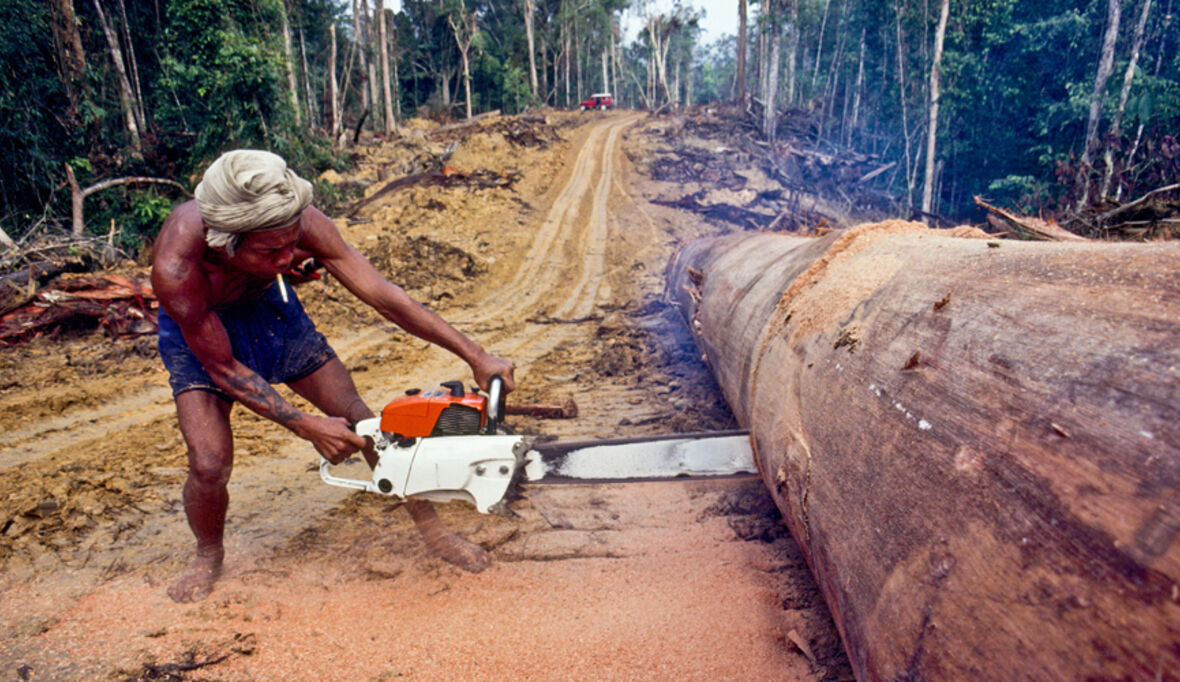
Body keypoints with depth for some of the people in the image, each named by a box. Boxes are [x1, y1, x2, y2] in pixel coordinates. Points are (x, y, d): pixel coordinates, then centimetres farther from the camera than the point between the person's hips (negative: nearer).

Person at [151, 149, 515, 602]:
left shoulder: (301, 224, -35)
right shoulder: (176, 266, -40)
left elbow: (382, 295, -30)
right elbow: (223, 369, -27)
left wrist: (476, 356, -32)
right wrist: (304, 426, -30)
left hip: (267, 308, 3)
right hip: (199, 329, -2)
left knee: (360, 421, -2)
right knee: (210, 464, -17)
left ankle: (432, 530, 13)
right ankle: (208, 556, 18)